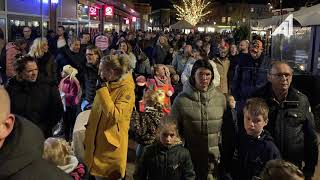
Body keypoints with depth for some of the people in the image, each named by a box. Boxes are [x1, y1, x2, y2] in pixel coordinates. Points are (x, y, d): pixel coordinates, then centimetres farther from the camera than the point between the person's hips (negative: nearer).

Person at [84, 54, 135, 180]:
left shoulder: (127, 89, -17)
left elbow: (115, 116, -27)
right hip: (97, 141, 7)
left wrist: (103, 91, -23)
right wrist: (89, 135, 17)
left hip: (111, 144, -7)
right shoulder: (106, 86, 7)